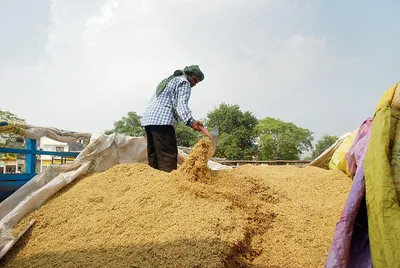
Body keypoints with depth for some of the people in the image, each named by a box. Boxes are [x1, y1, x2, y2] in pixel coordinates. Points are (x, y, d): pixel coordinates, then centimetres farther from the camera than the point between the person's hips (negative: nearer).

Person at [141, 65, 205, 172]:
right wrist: (190, 121, -29)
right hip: (163, 121, -9)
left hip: (148, 119, 9)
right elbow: (181, 104, -15)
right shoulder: (184, 82, 2)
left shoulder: (169, 80, 32)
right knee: (168, 156, -13)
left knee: (154, 156, 8)